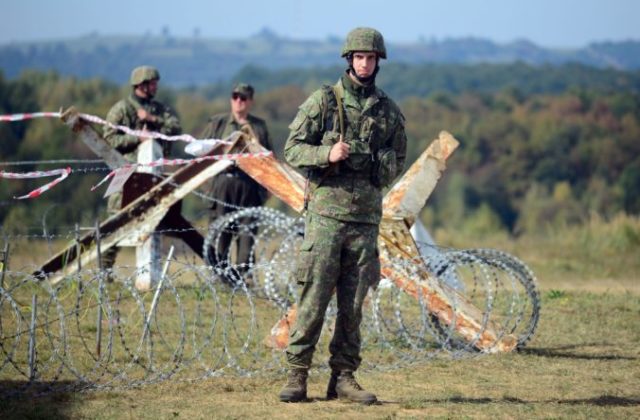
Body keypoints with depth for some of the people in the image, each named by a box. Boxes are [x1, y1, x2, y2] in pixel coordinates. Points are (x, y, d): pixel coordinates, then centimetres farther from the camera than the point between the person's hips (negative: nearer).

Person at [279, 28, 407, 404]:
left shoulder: (389, 111, 10)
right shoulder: (323, 101, 0)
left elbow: (398, 160, 18)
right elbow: (293, 148, -1)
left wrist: (377, 164, -3)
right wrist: (327, 154, -18)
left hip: (366, 217, 3)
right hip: (326, 212, -3)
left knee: (353, 305, 5)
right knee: (314, 298, -5)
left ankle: (344, 376, 12)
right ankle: (297, 376, -1)